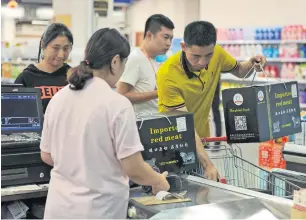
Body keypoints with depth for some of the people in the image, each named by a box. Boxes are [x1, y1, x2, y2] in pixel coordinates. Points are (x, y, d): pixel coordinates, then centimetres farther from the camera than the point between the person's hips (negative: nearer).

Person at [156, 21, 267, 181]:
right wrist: (207, 164, -32)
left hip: (202, 137, 5)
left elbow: (239, 71, 11)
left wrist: (251, 64, -12)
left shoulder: (217, 54, -12)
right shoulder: (167, 75, -27)